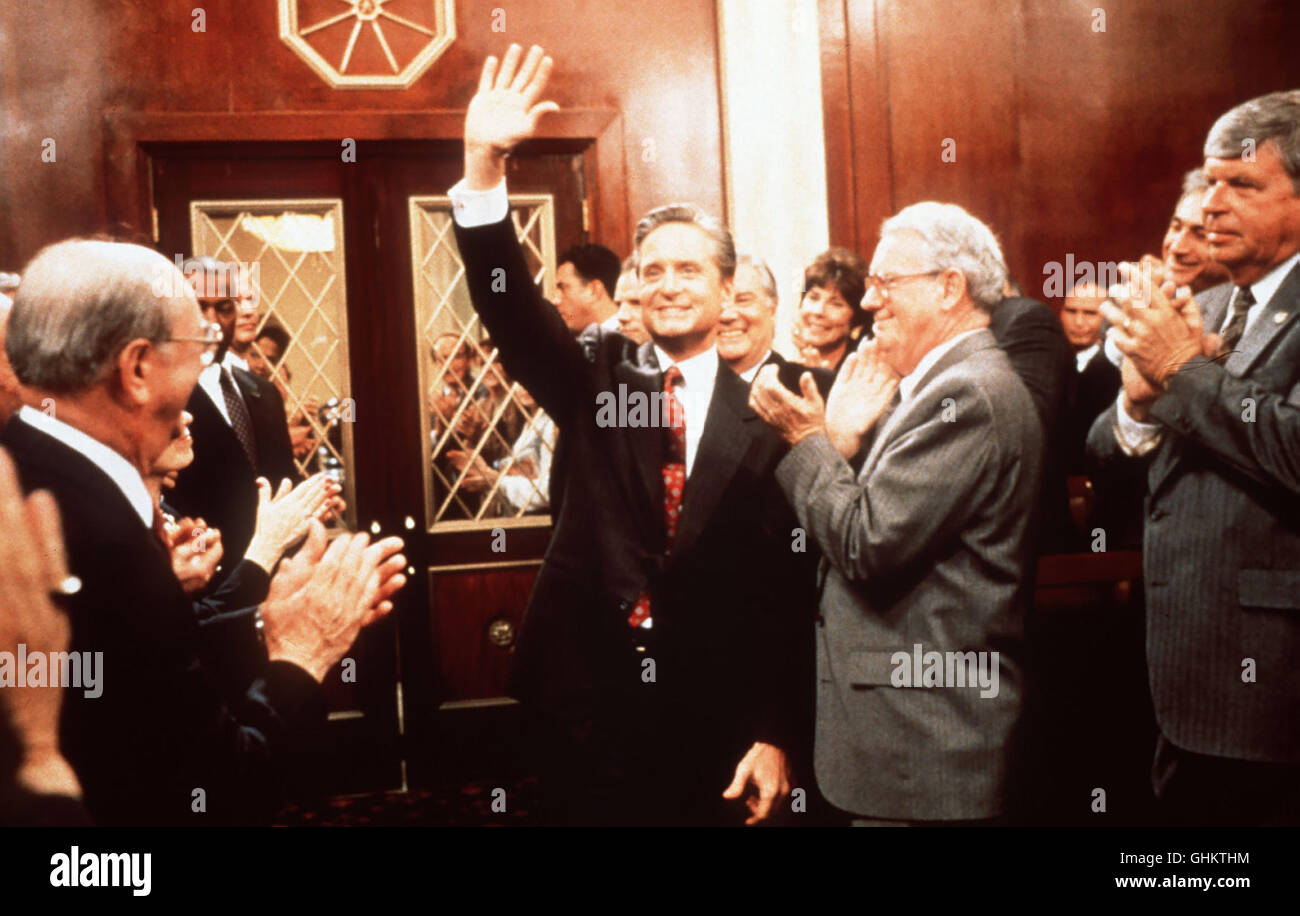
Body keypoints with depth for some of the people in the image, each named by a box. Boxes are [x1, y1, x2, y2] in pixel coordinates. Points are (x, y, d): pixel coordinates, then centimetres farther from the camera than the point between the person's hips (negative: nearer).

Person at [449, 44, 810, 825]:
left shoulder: (761, 417, -3)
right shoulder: (597, 375, 3)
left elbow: (783, 585, -3)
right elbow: (511, 307, -13)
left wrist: (774, 734, -5)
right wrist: (484, 169, -28)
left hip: (712, 719, -1)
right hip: (588, 707, 1)